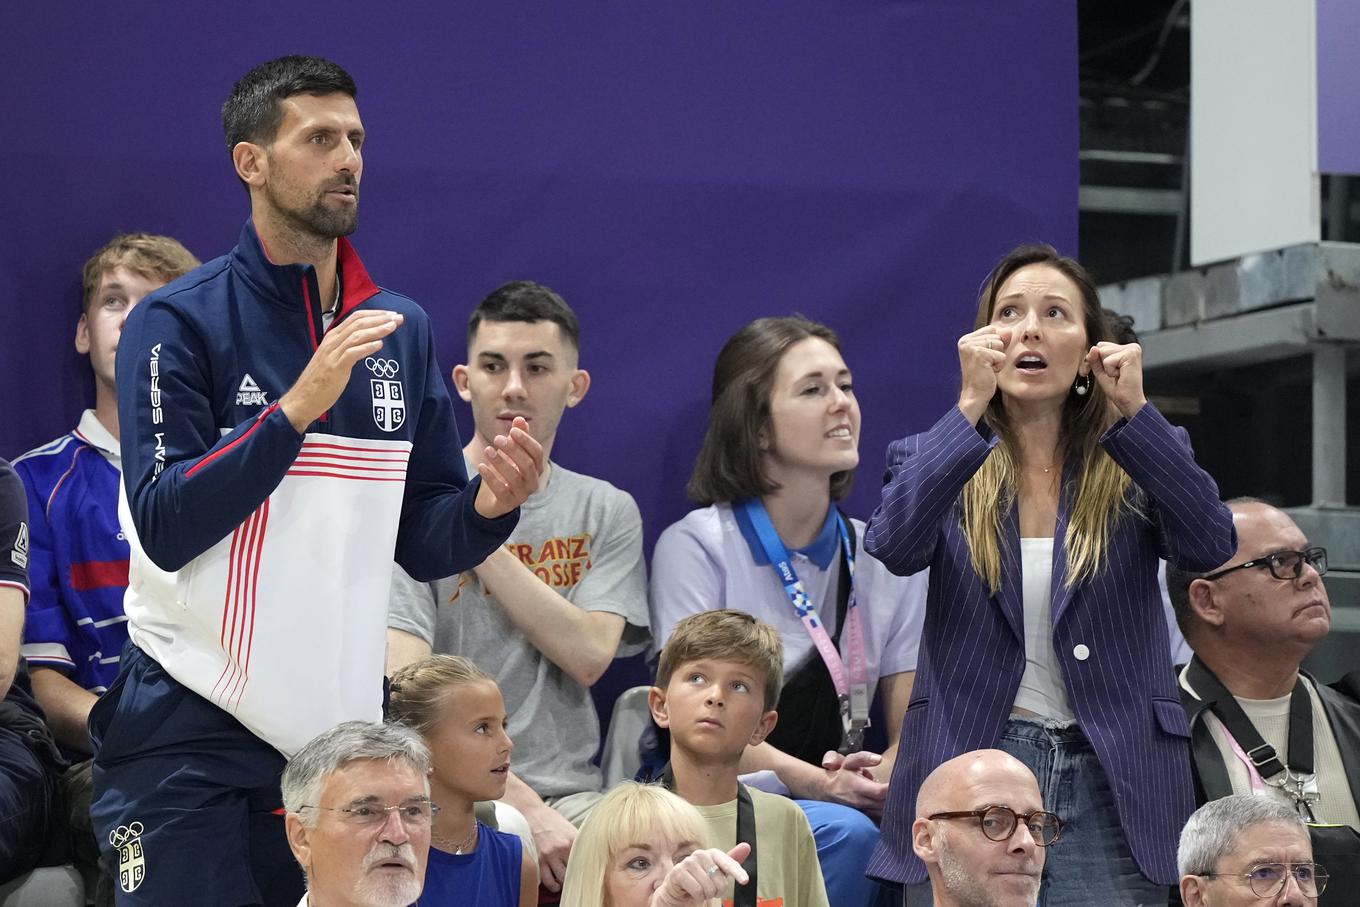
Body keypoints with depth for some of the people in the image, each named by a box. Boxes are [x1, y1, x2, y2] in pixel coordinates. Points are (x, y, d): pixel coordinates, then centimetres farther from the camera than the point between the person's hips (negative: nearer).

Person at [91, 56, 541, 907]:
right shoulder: (180, 322, -5)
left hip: (342, 721, 4)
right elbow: (166, 527, -15)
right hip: (192, 735, -4)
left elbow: (418, 541, 13)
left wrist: (485, 508, -8)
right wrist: (299, 406, -23)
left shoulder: (403, 330, 9)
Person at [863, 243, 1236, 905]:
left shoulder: (1138, 464, 9)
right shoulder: (933, 460, 8)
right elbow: (895, 546, -14)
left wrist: (1134, 413, -16)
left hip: (1109, 781, 0)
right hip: (967, 771, 0)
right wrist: (971, 406, -20)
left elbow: (1211, 547, -10)